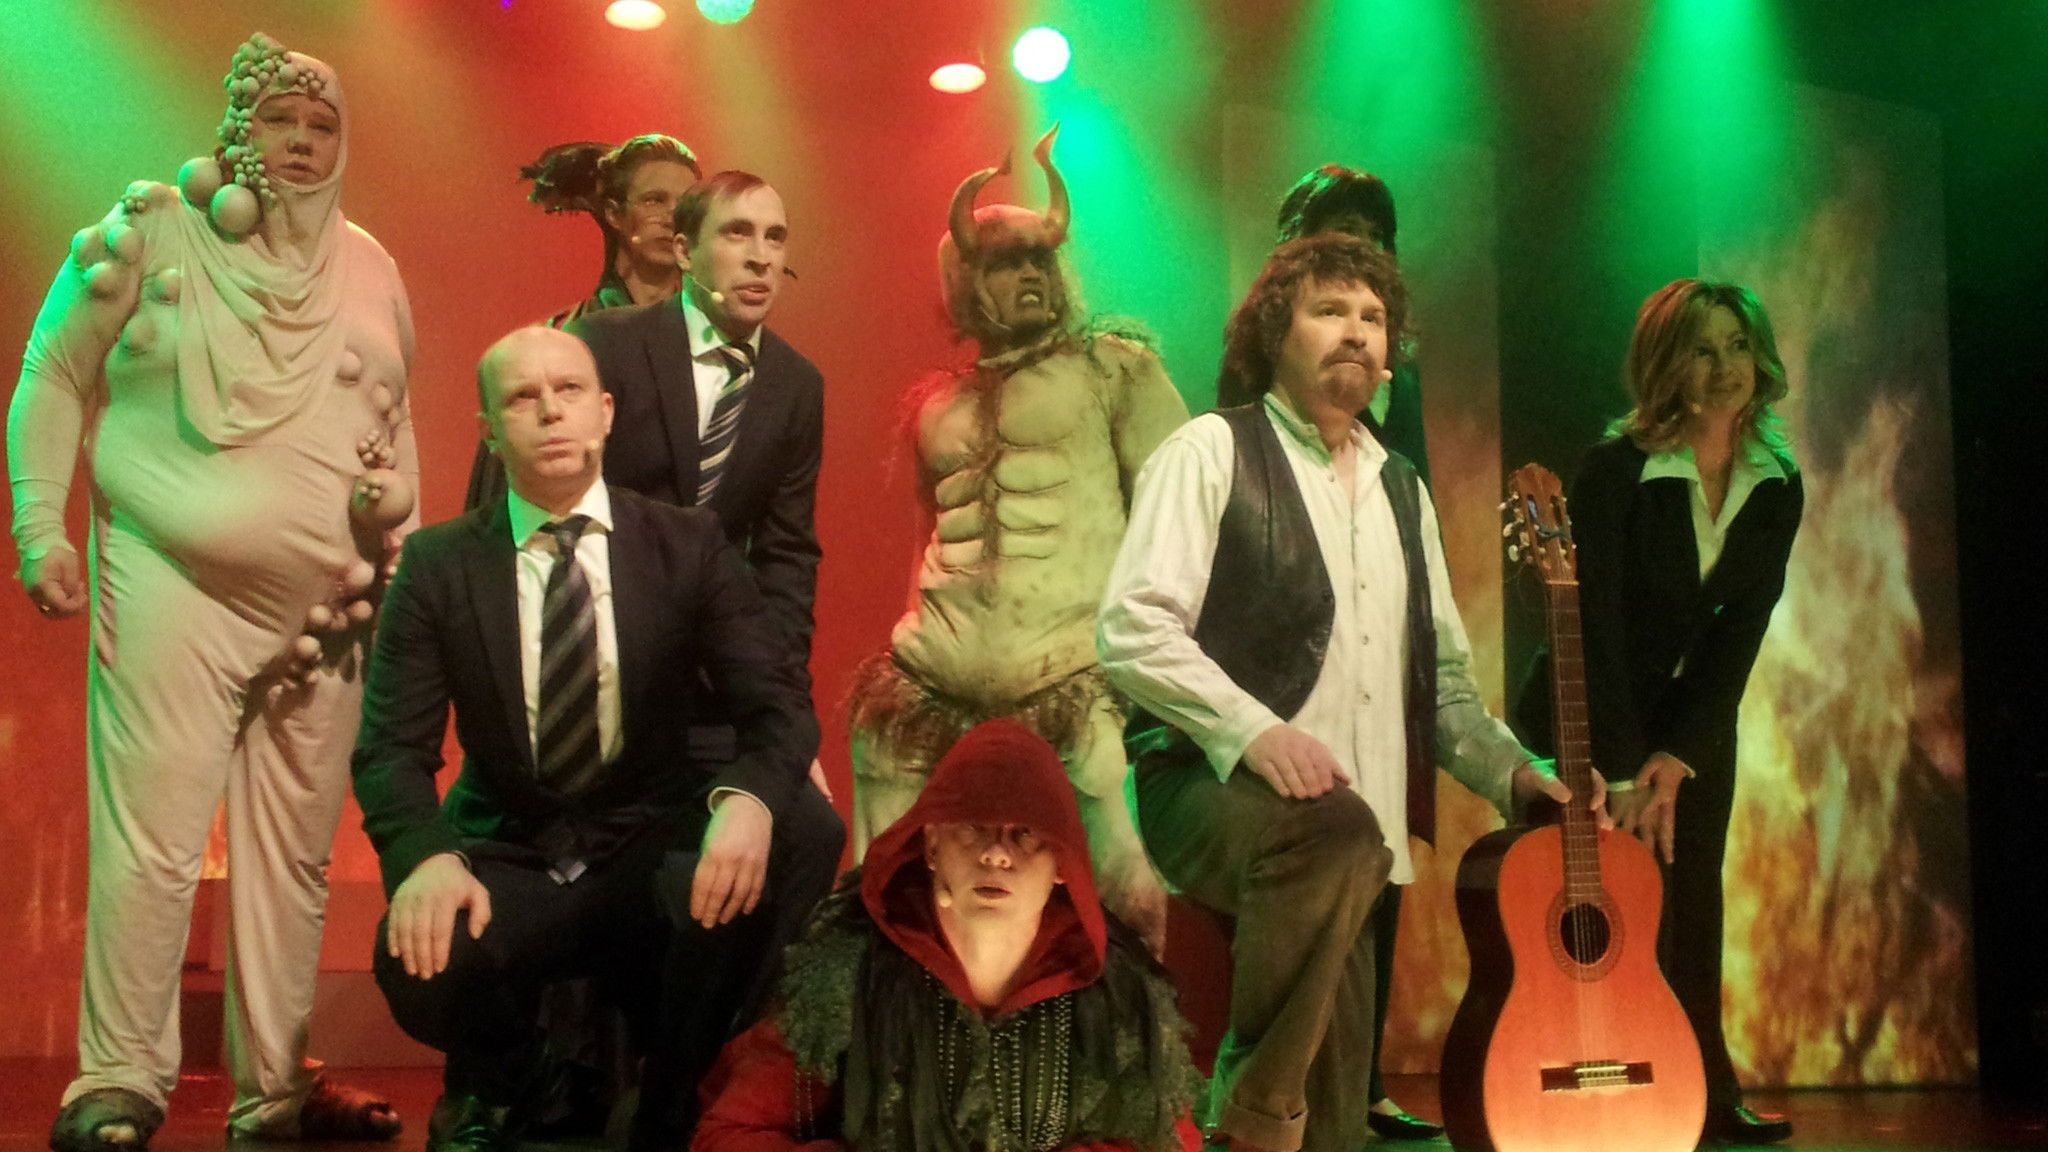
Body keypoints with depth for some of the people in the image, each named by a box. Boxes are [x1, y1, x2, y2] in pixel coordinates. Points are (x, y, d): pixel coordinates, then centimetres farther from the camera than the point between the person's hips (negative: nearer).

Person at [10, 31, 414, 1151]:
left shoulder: (368, 268, 14)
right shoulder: (147, 231, 2)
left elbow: (395, 419, 22)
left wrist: (402, 534, 8)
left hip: (324, 609, 4)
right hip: (173, 587, -4)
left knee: (293, 855, 8)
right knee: (151, 843, -8)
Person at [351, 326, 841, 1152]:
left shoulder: (690, 546, 0)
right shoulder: (437, 564, 1)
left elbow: (776, 703, -6)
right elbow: (392, 744, -5)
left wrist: (749, 796, -31)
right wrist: (427, 856, -27)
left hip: (654, 848, 0)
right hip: (505, 859, 0)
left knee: (767, 859, -33)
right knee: (420, 962, -32)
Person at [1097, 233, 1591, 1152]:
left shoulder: (1401, 492, 22)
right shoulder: (1214, 450, 2)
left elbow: (1442, 675, 26)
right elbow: (1131, 628, -10)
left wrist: (1513, 772, 8)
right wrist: (1253, 730, -22)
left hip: (1343, 835, 6)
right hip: (1212, 791, -6)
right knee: (1334, 823, -37)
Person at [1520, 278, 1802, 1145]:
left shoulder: (1776, 490, -4)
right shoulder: (1617, 471, -20)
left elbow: (1739, 634, -7)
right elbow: (1594, 624, -23)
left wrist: (1676, 758, -15)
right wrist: (1623, 772, -25)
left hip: (1695, 719, 5)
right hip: (1589, 721, -4)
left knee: (1692, 905, 7)